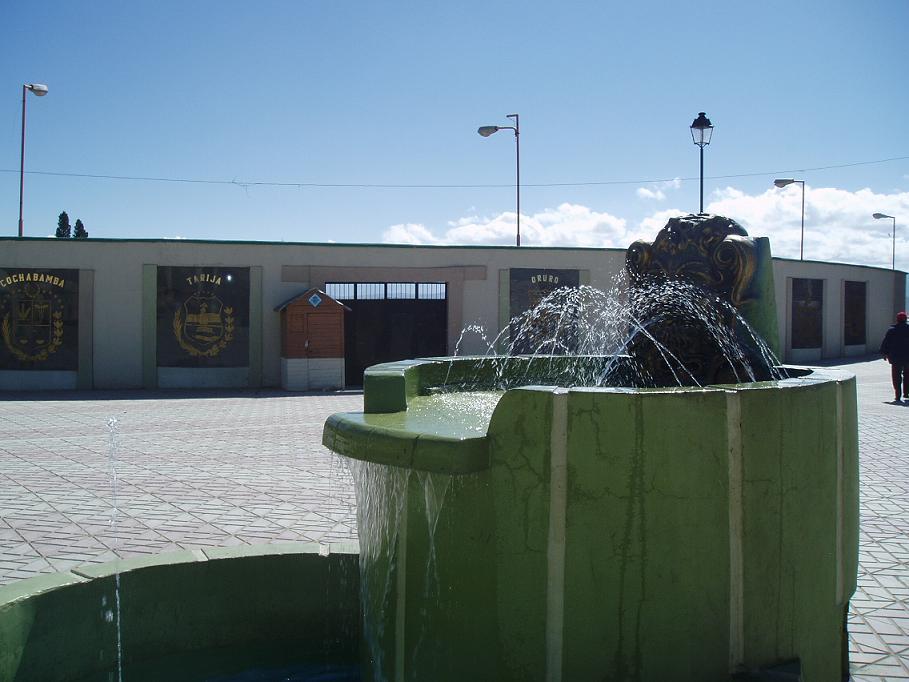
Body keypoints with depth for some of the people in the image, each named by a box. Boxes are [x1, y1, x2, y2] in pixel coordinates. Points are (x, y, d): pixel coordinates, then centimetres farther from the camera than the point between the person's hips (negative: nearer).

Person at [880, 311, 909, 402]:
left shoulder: (891, 330, -3)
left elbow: (885, 343, 0)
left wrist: (884, 353, 10)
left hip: (896, 357, -1)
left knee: (896, 377, 3)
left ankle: (897, 395, -2)